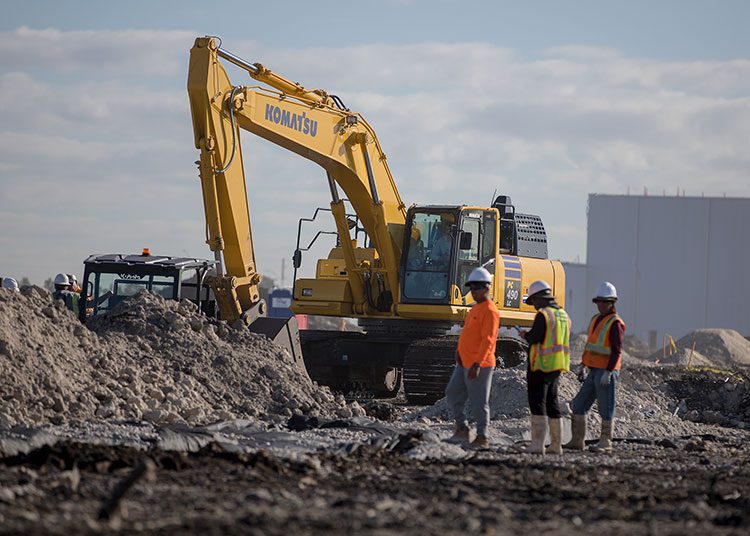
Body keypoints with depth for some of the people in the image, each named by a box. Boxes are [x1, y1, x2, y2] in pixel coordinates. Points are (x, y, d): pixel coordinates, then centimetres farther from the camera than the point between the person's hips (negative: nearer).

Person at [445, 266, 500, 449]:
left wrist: (476, 365, -25)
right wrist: (459, 351, 8)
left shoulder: (490, 311, -14)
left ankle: (482, 437, 5)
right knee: (453, 393, 11)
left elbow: (488, 340, -21)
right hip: (464, 363, 10)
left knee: (479, 402, -3)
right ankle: (462, 429, 19)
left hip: (479, 366, -10)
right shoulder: (475, 308, 17)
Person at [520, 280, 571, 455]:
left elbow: (535, 338, -18)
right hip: (557, 367, 8)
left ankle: (537, 444, -16)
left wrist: (526, 335, 4)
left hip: (541, 365, -8)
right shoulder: (563, 315, 13)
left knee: (537, 403, -8)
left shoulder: (543, 315, -13)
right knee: (552, 403, 16)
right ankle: (556, 445, 18)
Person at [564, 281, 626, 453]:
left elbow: (616, 351, -17)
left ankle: (605, 443, 4)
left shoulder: (615, 323, -11)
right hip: (594, 372, 9)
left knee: (606, 409, -3)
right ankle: (577, 441, 11)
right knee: (578, 406, 6)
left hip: (607, 373, -9)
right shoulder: (596, 320, 16)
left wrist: (608, 372, -23)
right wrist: (586, 367, 21)